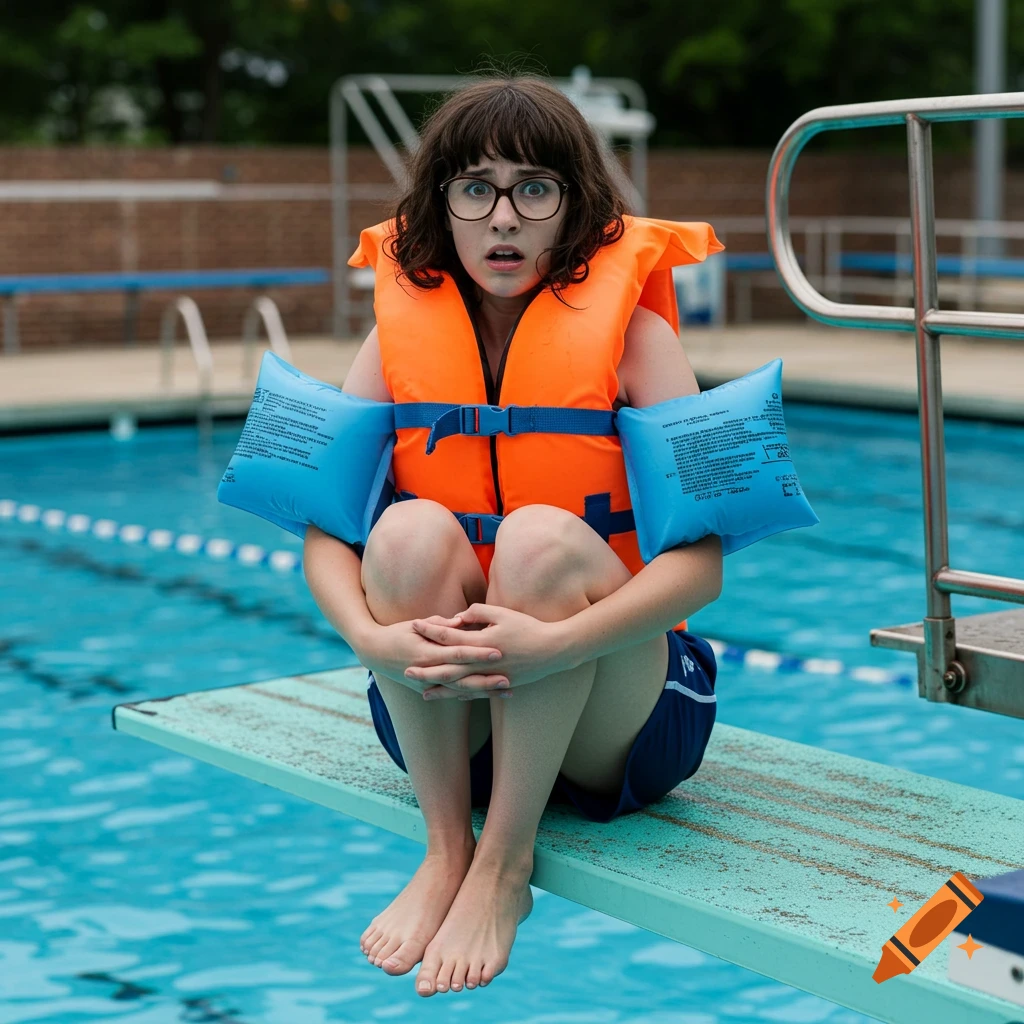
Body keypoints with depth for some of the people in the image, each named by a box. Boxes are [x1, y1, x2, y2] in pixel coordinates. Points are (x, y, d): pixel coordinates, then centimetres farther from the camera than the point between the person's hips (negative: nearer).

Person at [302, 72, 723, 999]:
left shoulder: (630, 332, -9)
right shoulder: (403, 330, -1)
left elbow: (699, 562, -18)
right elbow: (323, 531, -8)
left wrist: (557, 644, -34)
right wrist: (372, 637, -29)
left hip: (615, 719, -2)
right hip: (444, 720, 2)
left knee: (541, 538, -30)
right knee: (411, 530, -26)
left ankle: (506, 866, -21)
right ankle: (445, 850, -19)